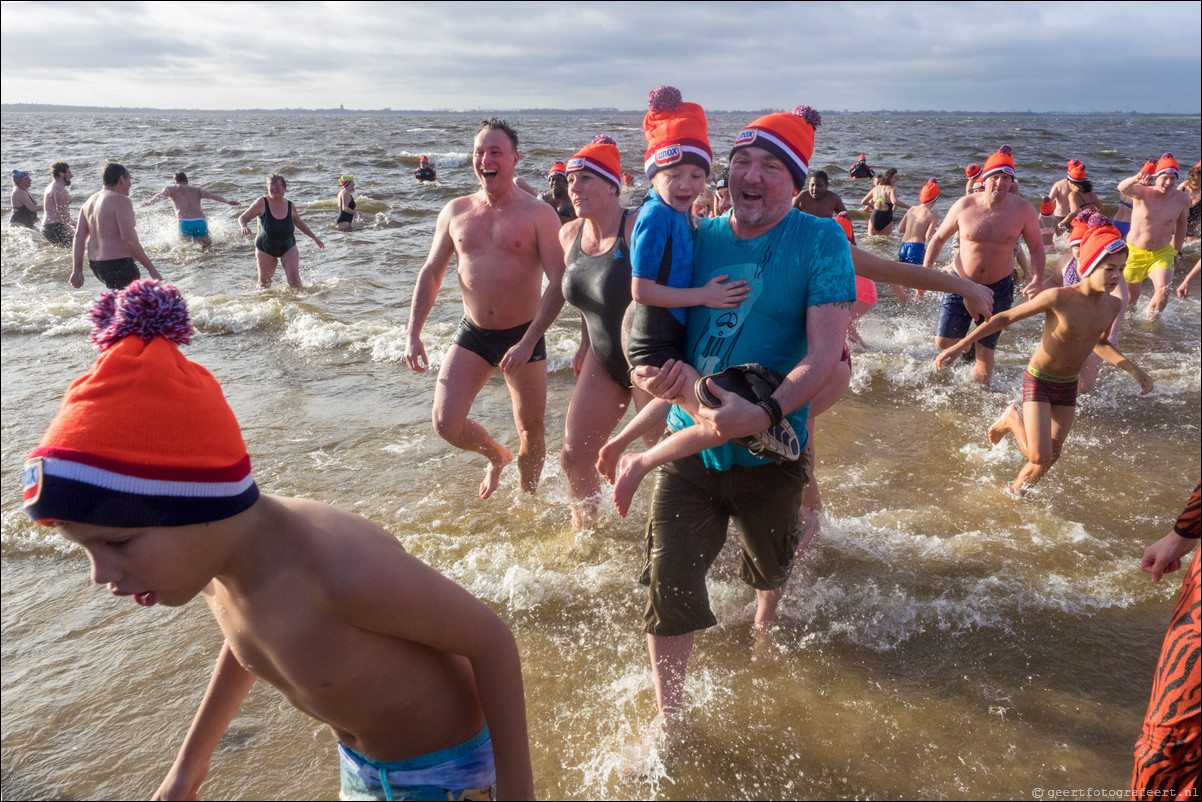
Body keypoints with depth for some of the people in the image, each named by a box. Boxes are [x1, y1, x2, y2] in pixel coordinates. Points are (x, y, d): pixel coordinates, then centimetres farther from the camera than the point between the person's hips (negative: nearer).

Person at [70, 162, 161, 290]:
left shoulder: (89, 202, 13)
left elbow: (79, 237, 8)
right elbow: (129, 239, -21)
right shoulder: (122, 201, -13)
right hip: (118, 265, -9)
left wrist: (77, 270, 7)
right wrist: (151, 268, -17)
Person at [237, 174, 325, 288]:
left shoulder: (290, 206, -5)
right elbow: (242, 218, -10)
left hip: (288, 249, 1)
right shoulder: (262, 203, -14)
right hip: (266, 250, -1)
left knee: (294, 279, -13)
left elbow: (299, 223, 15)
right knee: (264, 284, 6)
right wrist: (244, 226, -34)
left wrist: (314, 237, 21)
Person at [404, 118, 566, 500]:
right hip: (472, 334, 3)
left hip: (523, 336, -3)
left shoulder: (538, 214, -9)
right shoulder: (455, 211, 3)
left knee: (531, 432, 8)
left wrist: (527, 344, -20)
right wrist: (413, 335, 1)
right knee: (445, 424, -7)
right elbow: (430, 274, 9)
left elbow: (559, 284, -13)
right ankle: (497, 455, 26)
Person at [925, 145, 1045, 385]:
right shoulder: (964, 206, -11)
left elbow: (1036, 248, 0)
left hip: (999, 288, -1)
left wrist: (1037, 280, -17)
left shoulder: (1024, 211, -11)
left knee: (985, 352, 2)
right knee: (943, 342, -2)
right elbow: (939, 238, 2)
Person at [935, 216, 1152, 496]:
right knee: (1040, 455, -13)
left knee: (1053, 454, 10)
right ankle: (1012, 420, 16)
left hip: (1068, 386, 6)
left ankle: (1015, 493, 34)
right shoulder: (1058, 298, -26)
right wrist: (961, 345, -22)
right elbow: (1005, 318, -18)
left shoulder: (1112, 306, -6)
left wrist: (1133, 369, 8)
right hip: (1038, 381, -6)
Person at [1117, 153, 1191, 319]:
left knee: (1163, 289, -20)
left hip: (1162, 253, 2)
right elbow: (1122, 188, -37)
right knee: (1130, 296, 8)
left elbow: (1181, 225, 13)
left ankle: (1150, 321, 2)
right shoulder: (1142, 193, -14)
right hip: (1135, 252, -2)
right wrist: (1136, 179, -60)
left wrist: (1177, 250, 20)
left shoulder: (1182, 199, -4)